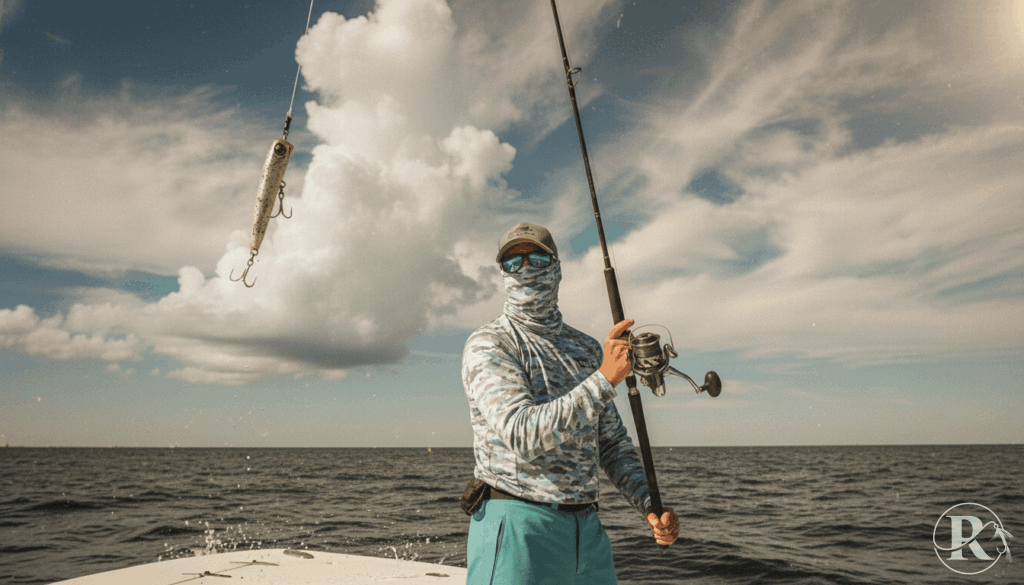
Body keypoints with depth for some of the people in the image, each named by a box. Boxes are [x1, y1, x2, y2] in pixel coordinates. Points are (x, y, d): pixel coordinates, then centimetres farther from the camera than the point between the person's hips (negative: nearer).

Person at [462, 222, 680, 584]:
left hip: (586, 528, 6)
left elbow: (612, 443, 15)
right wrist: (605, 378, -26)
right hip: (517, 528, -6)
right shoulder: (487, 346, -10)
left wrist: (650, 506, 1)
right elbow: (524, 435, -24)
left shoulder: (587, 349, 11)